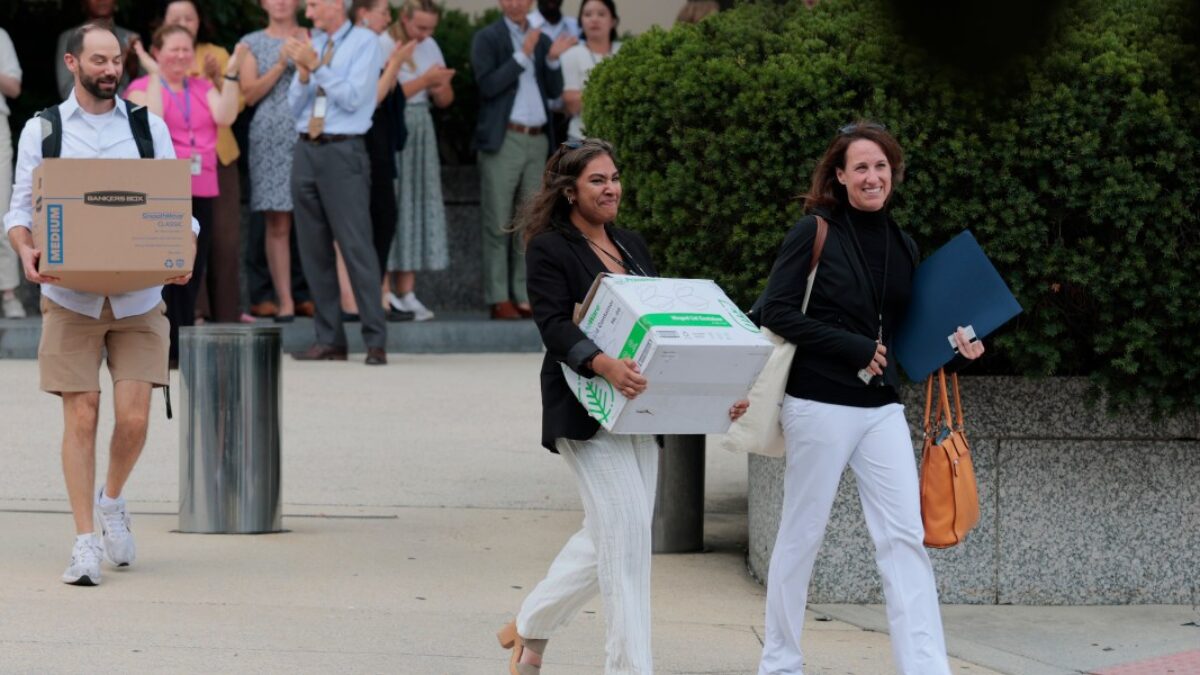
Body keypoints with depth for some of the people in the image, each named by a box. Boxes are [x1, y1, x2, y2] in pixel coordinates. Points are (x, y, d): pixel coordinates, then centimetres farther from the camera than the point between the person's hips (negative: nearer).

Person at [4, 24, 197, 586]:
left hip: (139, 297, 1)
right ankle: (85, 541, 2)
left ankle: (111, 501, 23)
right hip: (71, 297, -1)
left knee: (134, 417, -6)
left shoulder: (149, 127, 8)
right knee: (81, 415, -5)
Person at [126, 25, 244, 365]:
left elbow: (225, 117, 0)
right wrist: (154, 75, -13)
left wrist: (231, 73, -4)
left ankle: (185, 346, 11)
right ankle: (171, 348, -6)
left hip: (201, 190, 5)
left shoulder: (203, 88, 16)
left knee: (193, 273, 5)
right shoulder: (142, 87, 3)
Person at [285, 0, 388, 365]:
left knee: (356, 246, -10)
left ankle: (376, 341, -9)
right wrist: (303, 73, -4)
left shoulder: (365, 42, -2)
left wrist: (316, 66, -13)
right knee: (314, 250, 6)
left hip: (342, 153, -6)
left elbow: (353, 97, -12)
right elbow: (295, 106, 13)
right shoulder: (312, 44, 14)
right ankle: (329, 339, 12)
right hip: (306, 150, 6)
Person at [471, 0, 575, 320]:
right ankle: (499, 299, -4)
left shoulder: (542, 40, 15)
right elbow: (488, 85, -12)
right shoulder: (487, 39, 1)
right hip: (503, 139, -5)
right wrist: (523, 55, -17)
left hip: (537, 140, 5)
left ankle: (525, 297, 7)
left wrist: (553, 59, -6)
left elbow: (554, 91, 11)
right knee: (498, 223, -4)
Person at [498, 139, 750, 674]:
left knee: (606, 537, 11)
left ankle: (529, 627, 31)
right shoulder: (550, 250, -5)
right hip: (586, 412, -7)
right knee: (626, 530, -14)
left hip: (638, 407, 7)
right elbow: (555, 326, -17)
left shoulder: (632, 247, 17)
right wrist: (604, 365, -36)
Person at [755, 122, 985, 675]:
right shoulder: (815, 234, -6)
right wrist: (854, 349, -17)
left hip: (882, 407, 5)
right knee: (801, 535, 5)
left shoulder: (901, 246, 11)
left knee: (904, 536, -5)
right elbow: (777, 312, -13)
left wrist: (951, 344, -1)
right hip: (820, 405, -5)